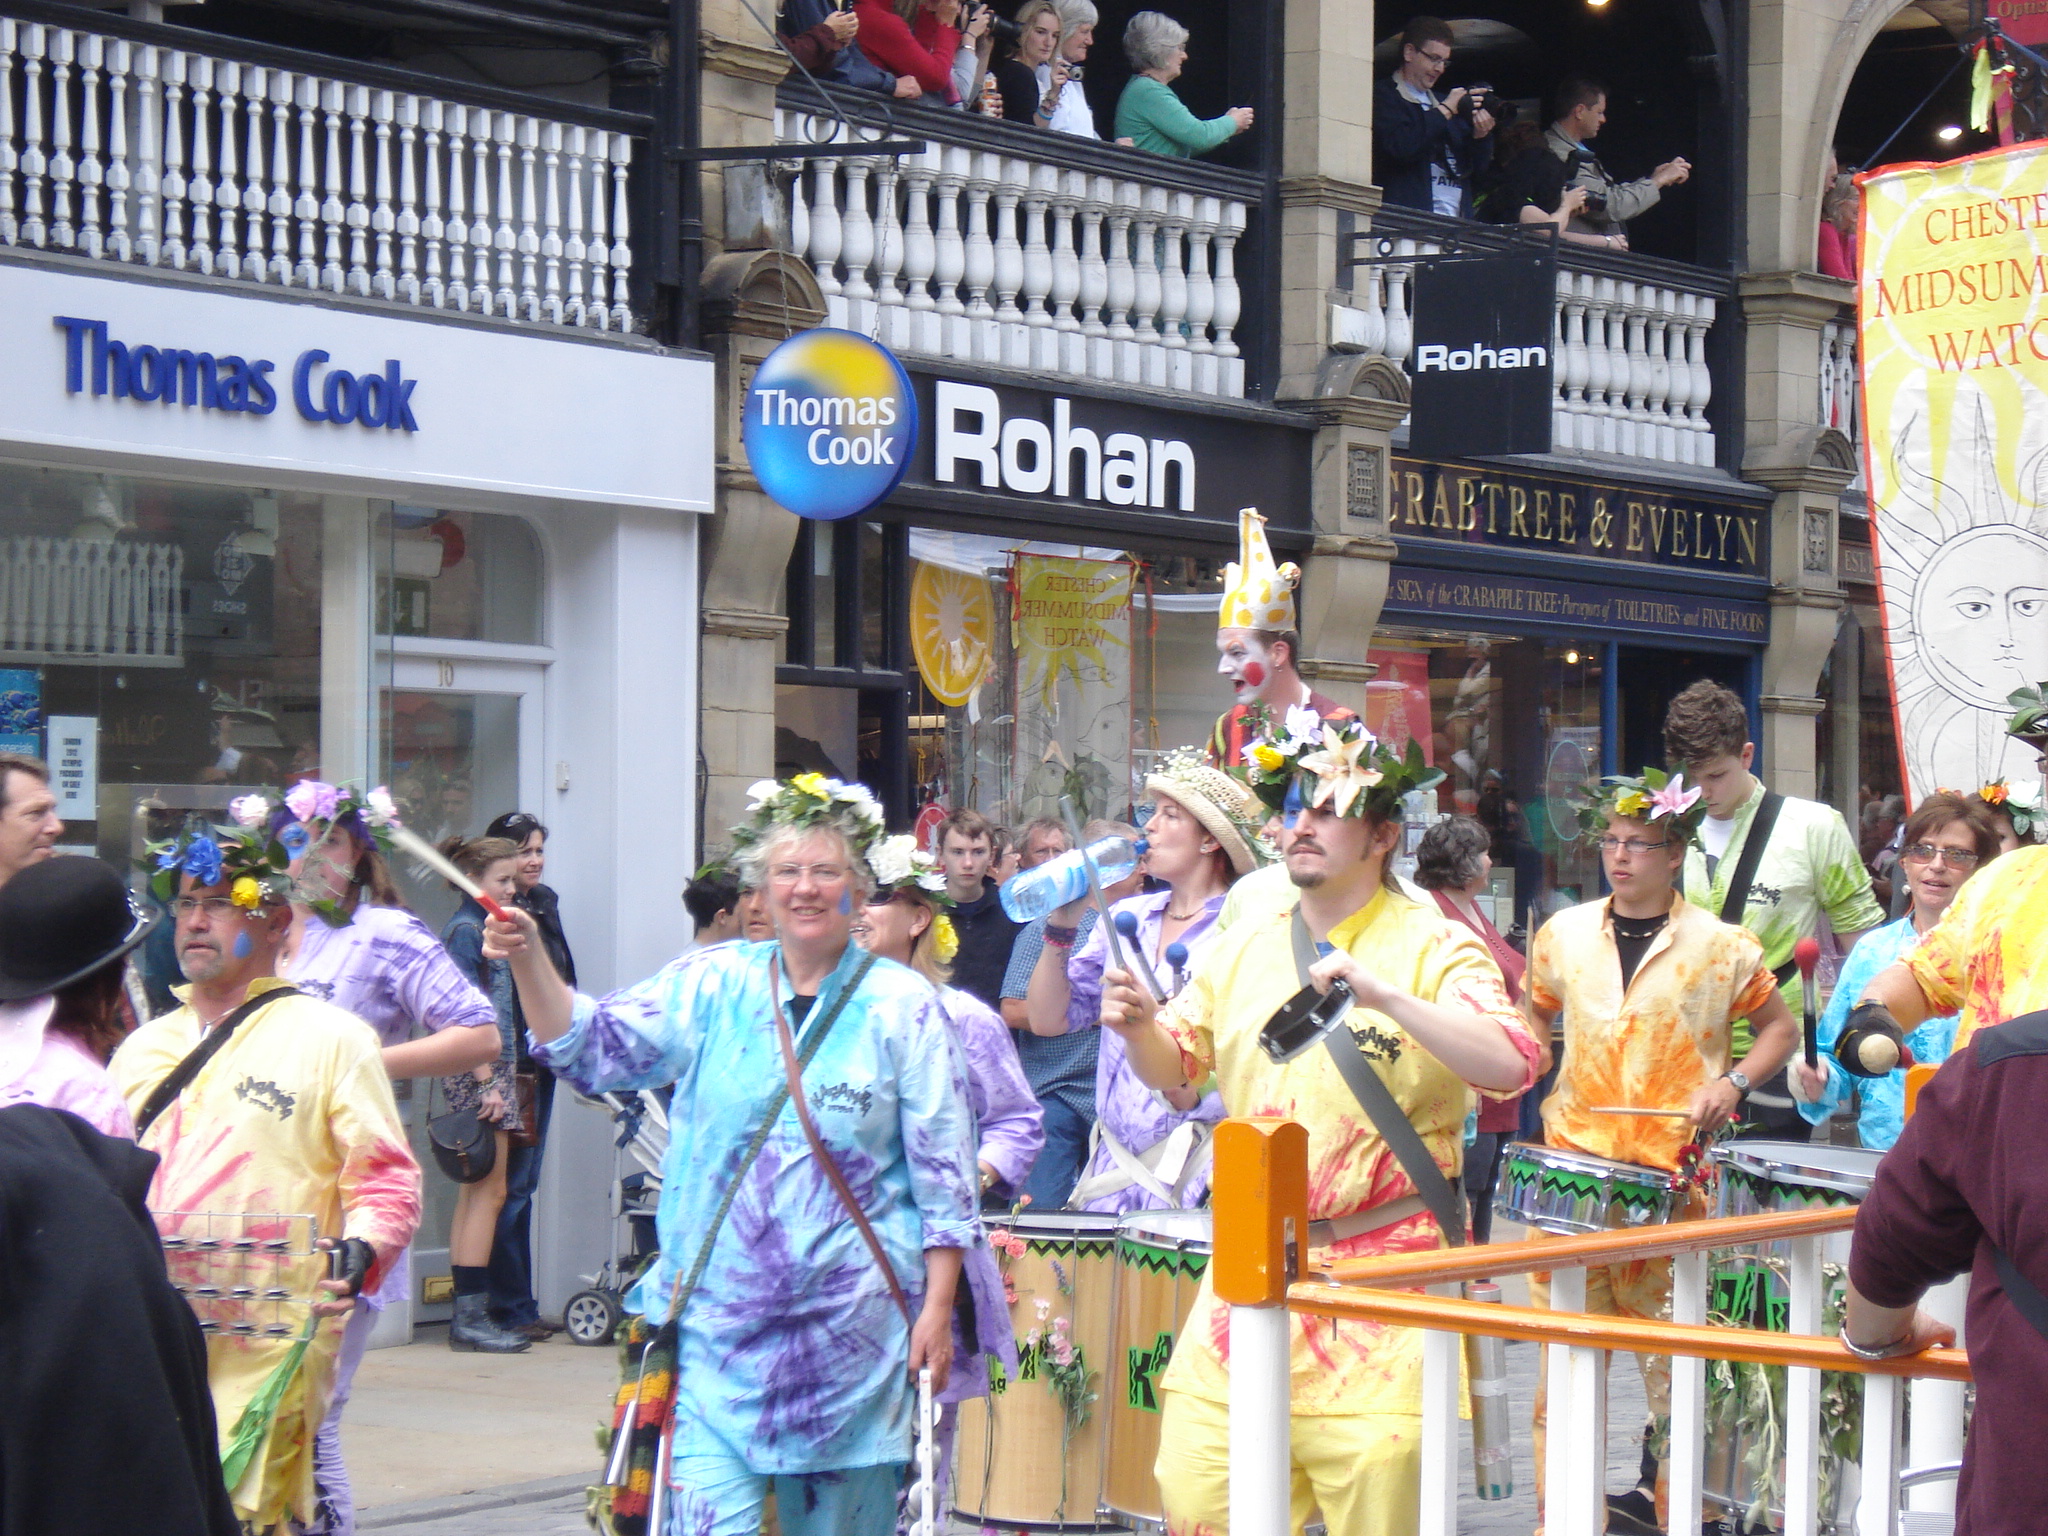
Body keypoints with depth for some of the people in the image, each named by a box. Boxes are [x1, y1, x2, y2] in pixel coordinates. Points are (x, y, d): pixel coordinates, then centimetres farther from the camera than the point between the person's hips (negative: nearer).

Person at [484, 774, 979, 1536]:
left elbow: (943, 1170, 0)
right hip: (717, 1320, 1)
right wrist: (528, 962, -16)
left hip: (850, 1328, -1)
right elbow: (592, 1046, 0)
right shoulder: (712, 984, 6)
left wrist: (936, 1308, -4)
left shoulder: (902, 1003, -1)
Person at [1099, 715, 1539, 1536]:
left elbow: (1512, 1066, -19)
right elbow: (1175, 1067, 18)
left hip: (1383, 1284, -5)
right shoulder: (1246, 945, 11)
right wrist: (1140, 1027, -6)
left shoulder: (1434, 948, -5)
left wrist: (1384, 993, -28)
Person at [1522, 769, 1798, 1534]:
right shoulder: (1564, 934, 10)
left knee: (1676, 1360, -1)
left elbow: (1780, 1029, 12)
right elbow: (1533, 1020, 25)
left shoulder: (1720, 947, 2)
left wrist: (1733, 1081, -5)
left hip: (1675, 1177, -2)